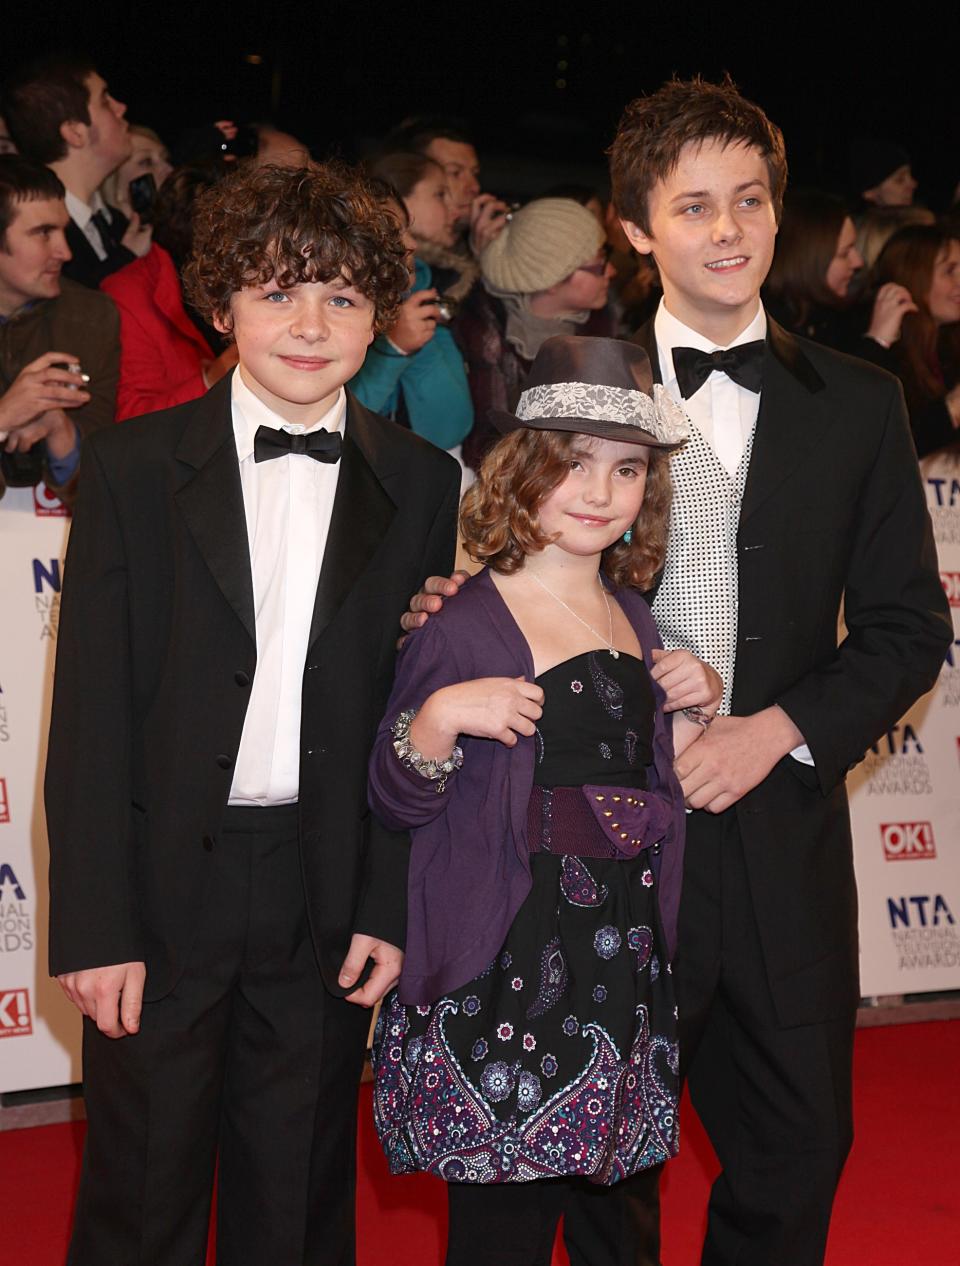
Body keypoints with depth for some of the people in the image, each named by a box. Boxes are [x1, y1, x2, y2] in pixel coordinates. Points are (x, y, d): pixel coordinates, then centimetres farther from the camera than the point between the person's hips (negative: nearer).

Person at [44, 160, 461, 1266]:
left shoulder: (422, 487, 3)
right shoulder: (133, 468, -2)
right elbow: (90, 711, -4)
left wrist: (393, 906, -2)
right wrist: (94, 925, -9)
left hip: (328, 900, 2)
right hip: (163, 888, -1)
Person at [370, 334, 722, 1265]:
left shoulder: (633, 620, 12)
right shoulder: (467, 625, -9)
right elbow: (394, 804, -7)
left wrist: (697, 713, 6)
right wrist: (438, 717, -24)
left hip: (624, 968, 7)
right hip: (505, 973, -7)